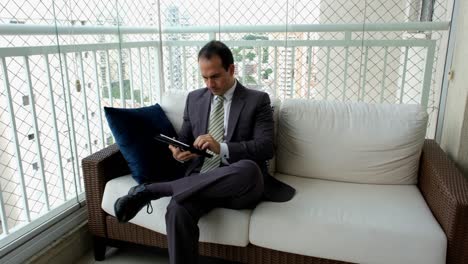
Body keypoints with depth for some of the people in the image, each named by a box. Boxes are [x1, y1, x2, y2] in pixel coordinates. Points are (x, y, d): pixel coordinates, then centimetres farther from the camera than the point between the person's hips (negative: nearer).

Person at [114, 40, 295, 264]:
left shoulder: (258, 100, 4)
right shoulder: (194, 98, 16)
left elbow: (266, 148, -6)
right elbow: (183, 138, 20)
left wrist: (221, 148, -21)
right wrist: (179, 152, -6)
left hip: (240, 185, -1)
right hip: (200, 182, 2)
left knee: (248, 169, -38)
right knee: (177, 209, -33)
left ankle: (151, 189, -24)